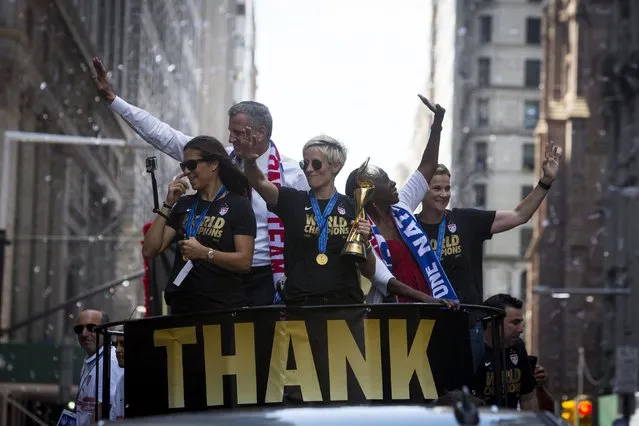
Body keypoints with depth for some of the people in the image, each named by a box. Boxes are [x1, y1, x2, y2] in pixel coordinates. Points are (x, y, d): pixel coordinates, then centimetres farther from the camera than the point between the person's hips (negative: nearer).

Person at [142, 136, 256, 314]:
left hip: (224, 307, -4)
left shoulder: (238, 205, -2)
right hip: (182, 306, 4)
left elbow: (244, 261, -11)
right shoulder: (183, 205, 13)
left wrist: (204, 252, -23)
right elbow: (149, 250, 5)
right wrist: (168, 204, 0)